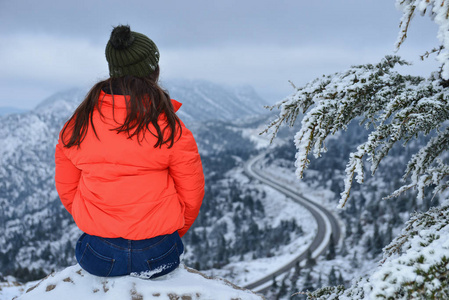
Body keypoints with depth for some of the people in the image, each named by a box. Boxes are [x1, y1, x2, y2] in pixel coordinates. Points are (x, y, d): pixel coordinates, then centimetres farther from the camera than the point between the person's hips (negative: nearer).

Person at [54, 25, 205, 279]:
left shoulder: (77, 125, -5)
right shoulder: (170, 128, -14)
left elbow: (66, 188, 5)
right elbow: (192, 193, -5)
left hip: (98, 257, 3)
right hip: (157, 255, -2)